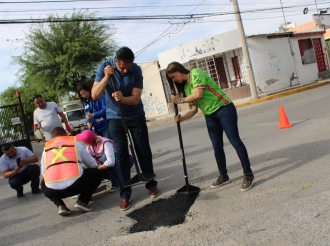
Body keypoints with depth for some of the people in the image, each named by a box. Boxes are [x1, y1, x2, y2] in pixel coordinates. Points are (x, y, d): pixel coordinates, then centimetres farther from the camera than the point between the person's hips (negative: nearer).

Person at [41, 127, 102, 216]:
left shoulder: (46, 147, 24)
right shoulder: (75, 142, 20)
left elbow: (43, 172, 25)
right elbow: (92, 164, 26)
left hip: (53, 190, 3)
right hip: (75, 184, -2)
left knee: (46, 189, 39)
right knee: (97, 174, 24)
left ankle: (60, 205, 10)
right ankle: (82, 201, 6)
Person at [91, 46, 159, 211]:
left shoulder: (136, 70, -17)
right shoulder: (104, 67, -16)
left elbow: (136, 98, -21)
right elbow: (95, 95, -21)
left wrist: (123, 98, -41)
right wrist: (106, 77, -34)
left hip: (136, 116, 0)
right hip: (115, 118, 0)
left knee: (144, 151, 4)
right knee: (121, 154, -2)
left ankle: (151, 184, 22)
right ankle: (125, 194, 4)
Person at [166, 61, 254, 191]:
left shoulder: (196, 73, -10)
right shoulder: (186, 87, 12)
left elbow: (199, 94, -24)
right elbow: (194, 108, 7)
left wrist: (180, 100, -13)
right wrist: (182, 118, -10)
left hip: (224, 109, -8)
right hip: (210, 116, 8)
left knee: (235, 141, -6)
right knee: (217, 147, 9)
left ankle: (248, 174, 2)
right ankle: (223, 176, 22)